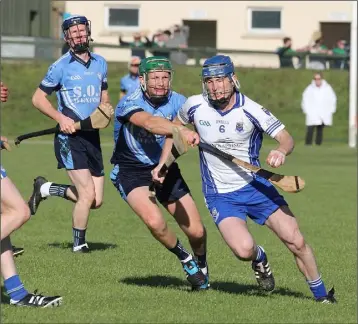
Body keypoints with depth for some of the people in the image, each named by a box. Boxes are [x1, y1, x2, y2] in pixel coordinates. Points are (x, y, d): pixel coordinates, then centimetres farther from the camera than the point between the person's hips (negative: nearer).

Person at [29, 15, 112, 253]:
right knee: (87, 195, -15)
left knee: (96, 201, 4)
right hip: (70, 137, -6)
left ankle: (46, 189, 26)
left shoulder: (100, 63, 11)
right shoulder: (61, 66, -5)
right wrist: (61, 118, -14)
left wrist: (105, 109, 1)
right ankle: (79, 244, 6)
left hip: (92, 136, 6)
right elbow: (38, 98, 0)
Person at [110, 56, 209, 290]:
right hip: (131, 172, -4)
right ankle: (183, 257, 4)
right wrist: (181, 131, -60)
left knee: (196, 231, -2)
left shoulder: (177, 102, -8)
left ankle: (201, 264, 34)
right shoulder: (130, 105, -22)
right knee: (154, 221, -28)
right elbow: (149, 122, -43)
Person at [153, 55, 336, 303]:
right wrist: (163, 163, 8)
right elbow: (176, 126, 14)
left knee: (296, 241, -8)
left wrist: (281, 151, -39)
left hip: (256, 186, 0)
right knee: (244, 250, -23)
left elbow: (286, 138, -16)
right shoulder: (195, 106, -8)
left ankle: (321, 294, 15)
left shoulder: (250, 110, -15)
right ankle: (259, 259, 15)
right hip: (220, 196, 0)